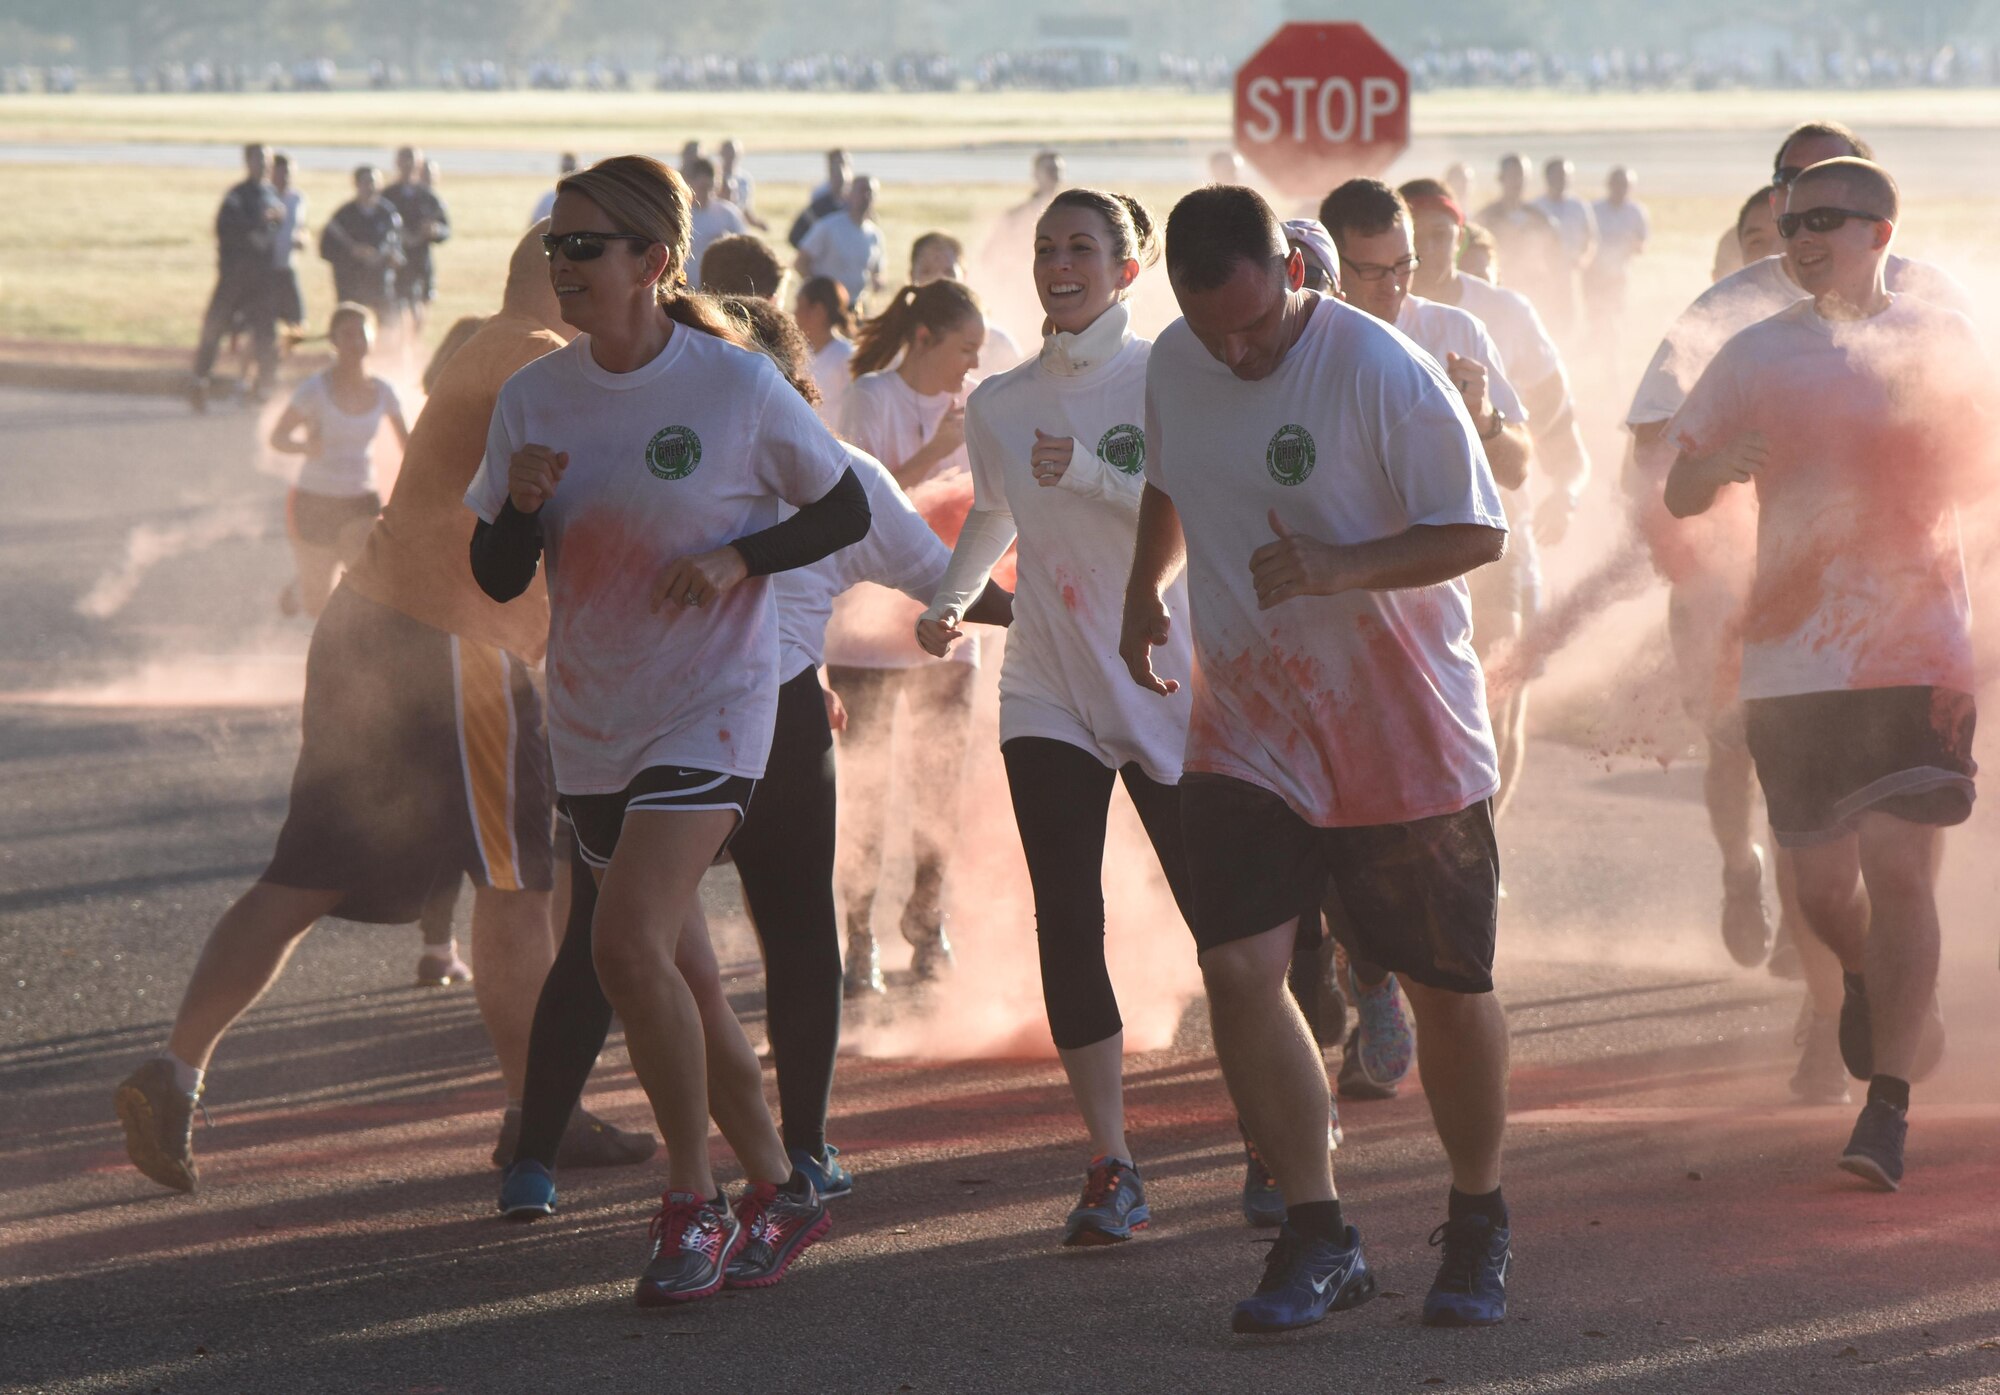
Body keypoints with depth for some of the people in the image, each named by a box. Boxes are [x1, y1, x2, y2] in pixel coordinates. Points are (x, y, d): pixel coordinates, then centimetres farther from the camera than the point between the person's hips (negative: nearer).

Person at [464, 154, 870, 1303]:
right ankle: (780, 1191, 27)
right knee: (682, 976, 11)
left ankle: (695, 1205, -7)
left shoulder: (738, 387, -10)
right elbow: (497, 578, 6)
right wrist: (520, 506, -15)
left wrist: (740, 558, -15)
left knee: (630, 943, -21)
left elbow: (845, 511, 1)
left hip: (712, 703, -6)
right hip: (593, 726, 6)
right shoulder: (534, 398, 1)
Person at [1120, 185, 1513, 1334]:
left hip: (1403, 734, -4)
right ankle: (1319, 1237, -2)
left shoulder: (1385, 374, -16)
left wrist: (1344, 568, -28)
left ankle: (1480, 1226, 26)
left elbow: (1478, 532, -15)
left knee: (1449, 985, 5)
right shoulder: (1174, 365, 2)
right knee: (1239, 968, -11)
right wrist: (1146, 589, 10)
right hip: (1246, 731, 4)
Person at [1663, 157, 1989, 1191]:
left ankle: (1887, 1107, -6)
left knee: (1899, 873, -10)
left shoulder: (1943, 342, 7)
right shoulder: (1756, 356, 7)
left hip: (1917, 647, -1)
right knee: (1821, 883, 7)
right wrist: (1717, 465, -15)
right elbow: (1678, 497, 8)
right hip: (1791, 655, 2)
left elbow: (1985, 471, 16)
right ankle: (1868, 982, 41)